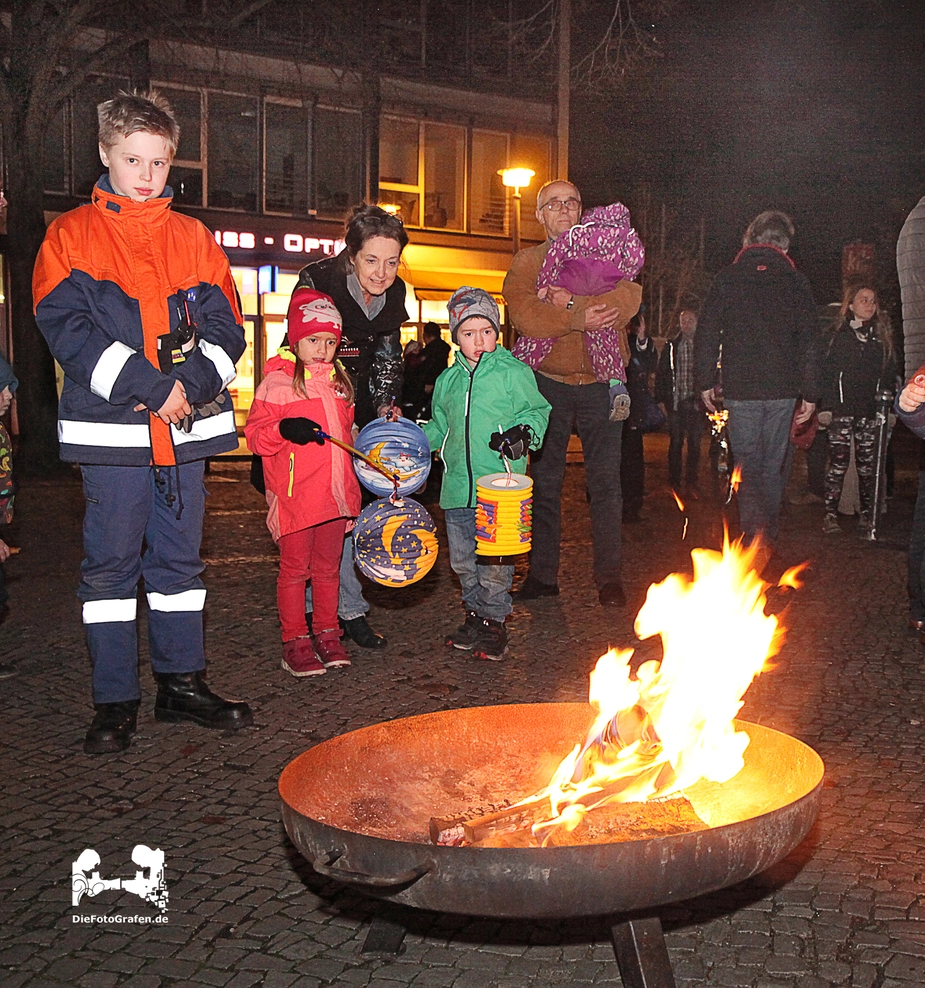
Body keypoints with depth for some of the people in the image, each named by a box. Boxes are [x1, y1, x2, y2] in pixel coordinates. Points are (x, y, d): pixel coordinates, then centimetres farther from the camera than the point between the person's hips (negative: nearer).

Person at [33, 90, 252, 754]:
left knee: (180, 556, 11)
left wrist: (192, 384, -12)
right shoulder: (72, 234, 3)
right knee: (111, 562, 2)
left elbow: (226, 328, 8)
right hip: (111, 428, -3)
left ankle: (183, 682, 23)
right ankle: (115, 702, 12)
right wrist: (152, 387, -16)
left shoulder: (193, 238, 12)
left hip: (187, 426, 3)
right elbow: (66, 327, -8)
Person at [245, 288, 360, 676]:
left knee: (329, 567, 13)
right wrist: (284, 430, -23)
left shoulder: (339, 381, 15)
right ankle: (295, 642, 11)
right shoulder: (276, 382, -5)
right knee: (295, 568, 2)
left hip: (335, 492, 6)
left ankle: (327, 634, 24)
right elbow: (254, 434, -8)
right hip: (294, 495, -5)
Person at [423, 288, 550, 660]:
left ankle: (494, 622, 14)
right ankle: (474, 614, 29)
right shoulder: (448, 380, 13)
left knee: (494, 562, -2)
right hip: (457, 487, 5)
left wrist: (523, 432, -16)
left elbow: (537, 411, 2)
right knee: (463, 560, 12)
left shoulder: (513, 372, -2)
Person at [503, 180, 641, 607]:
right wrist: (579, 319, -21)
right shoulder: (527, 261, 7)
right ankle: (542, 574, 17)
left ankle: (609, 576, 11)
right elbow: (524, 314, -12)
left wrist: (571, 303, -18)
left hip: (601, 380, 0)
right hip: (549, 382, 0)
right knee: (545, 480, 7)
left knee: (605, 481, 2)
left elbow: (630, 297, -11)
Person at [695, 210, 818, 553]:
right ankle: (769, 537, 18)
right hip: (782, 390, 1)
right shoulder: (796, 282, 3)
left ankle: (755, 540, -6)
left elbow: (706, 334, 1)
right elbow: (809, 342, 1)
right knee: (774, 466, 12)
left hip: (740, 389, -1)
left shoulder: (727, 278, 2)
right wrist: (809, 393, 4)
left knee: (747, 465, 2)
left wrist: (704, 382, 8)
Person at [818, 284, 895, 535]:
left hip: (870, 411, 3)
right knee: (838, 462, -6)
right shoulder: (838, 335, 4)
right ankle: (830, 515, -2)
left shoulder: (881, 337, 14)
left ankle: (867, 515, 12)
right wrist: (826, 406, -8)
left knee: (867, 464, 4)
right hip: (842, 409, -3)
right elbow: (826, 372, 0)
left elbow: (889, 374, 16)